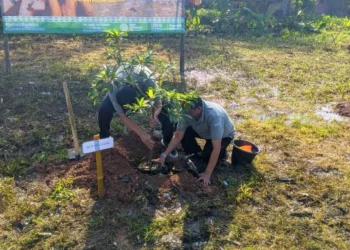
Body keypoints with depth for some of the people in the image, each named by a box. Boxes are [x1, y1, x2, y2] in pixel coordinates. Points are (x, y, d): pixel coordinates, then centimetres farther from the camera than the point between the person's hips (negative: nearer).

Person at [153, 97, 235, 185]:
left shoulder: (214, 115, -44)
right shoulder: (187, 112, -28)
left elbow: (216, 148, -41)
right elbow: (178, 136, -18)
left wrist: (207, 173, -40)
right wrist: (164, 155, -25)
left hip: (224, 135, -5)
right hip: (204, 132, 5)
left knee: (207, 156, -28)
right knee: (183, 133, -19)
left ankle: (222, 152, 5)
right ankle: (198, 155, 4)